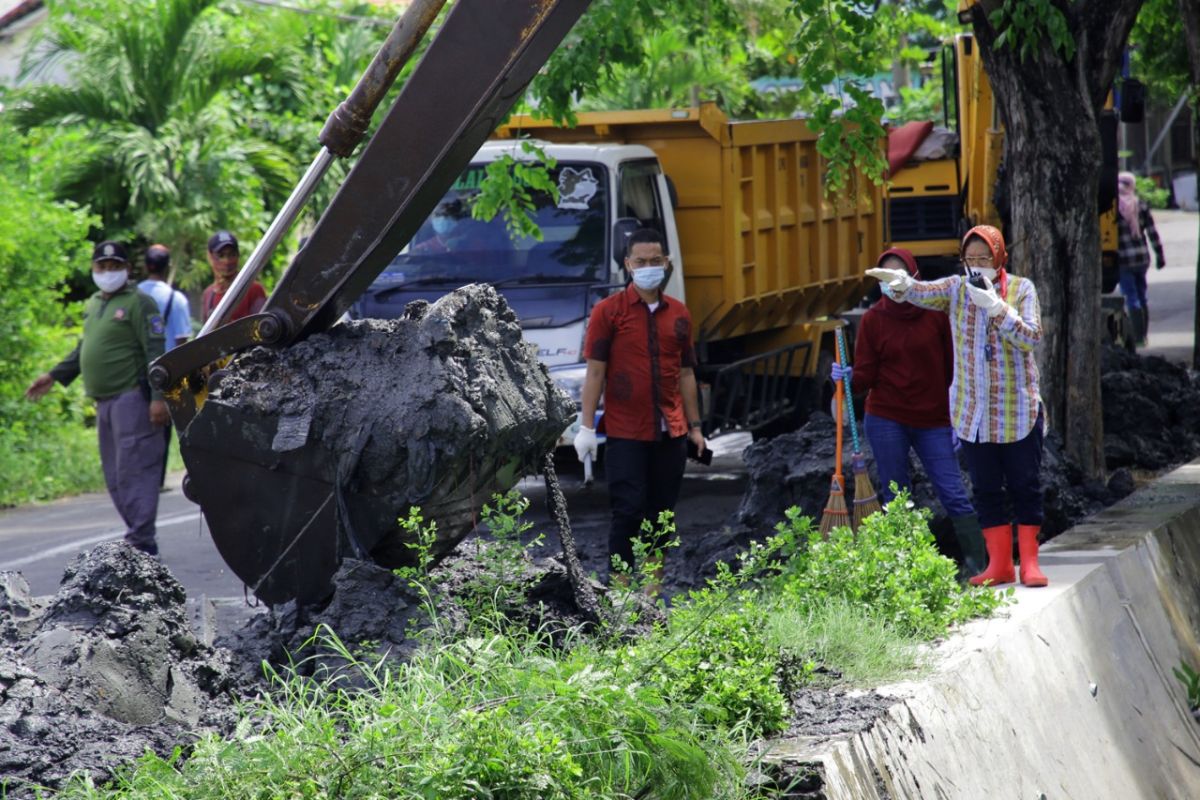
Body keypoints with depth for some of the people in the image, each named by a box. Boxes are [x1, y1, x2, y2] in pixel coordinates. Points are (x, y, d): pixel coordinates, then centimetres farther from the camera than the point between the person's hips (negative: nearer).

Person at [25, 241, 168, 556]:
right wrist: (54, 376, 26)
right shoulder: (93, 304, 18)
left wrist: (158, 396, -19)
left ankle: (141, 542, -13)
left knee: (134, 470, -12)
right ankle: (140, 537, 13)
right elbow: (85, 348, 29)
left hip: (132, 399, -9)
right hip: (104, 401, 9)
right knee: (116, 477, 9)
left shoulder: (139, 303, -6)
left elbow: (156, 352, -12)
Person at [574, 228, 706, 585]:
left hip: (670, 432, 4)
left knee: (662, 511, 8)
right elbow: (595, 371, -4)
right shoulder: (608, 311, -3)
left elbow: (686, 373, 15)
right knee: (628, 510, -7)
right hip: (626, 432, -4)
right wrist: (586, 426, -9)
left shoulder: (678, 314, 10)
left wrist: (695, 425, 13)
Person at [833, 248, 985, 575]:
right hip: (886, 421, 1)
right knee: (896, 499, 4)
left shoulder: (937, 313, 0)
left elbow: (954, 367, 3)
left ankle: (978, 566, -3)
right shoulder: (873, 319, 2)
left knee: (954, 495, -5)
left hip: (933, 421, -1)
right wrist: (848, 378, -21)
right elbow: (866, 375, 1)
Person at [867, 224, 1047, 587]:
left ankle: (1029, 563, 7)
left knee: (1025, 486, 1)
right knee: (986, 489, 6)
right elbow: (921, 293, -15)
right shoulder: (956, 289, 3)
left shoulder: (1022, 289, -3)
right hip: (972, 411, 2)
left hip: (1018, 411, -2)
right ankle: (999, 564, 12)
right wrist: (900, 283, -38)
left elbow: (1032, 337, -15)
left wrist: (995, 307, -27)